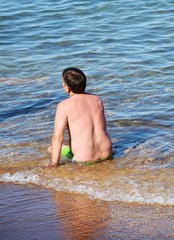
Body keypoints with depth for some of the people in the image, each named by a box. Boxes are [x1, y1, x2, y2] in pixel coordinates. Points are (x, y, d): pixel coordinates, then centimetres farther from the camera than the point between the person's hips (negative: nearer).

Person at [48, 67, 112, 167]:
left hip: (84, 159, -6)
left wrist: (54, 163, -11)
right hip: (106, 153, 6)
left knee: (51, 149, 18)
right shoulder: (97, 99, 5)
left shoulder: (64, 106, -12)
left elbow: (58, 137, -17)